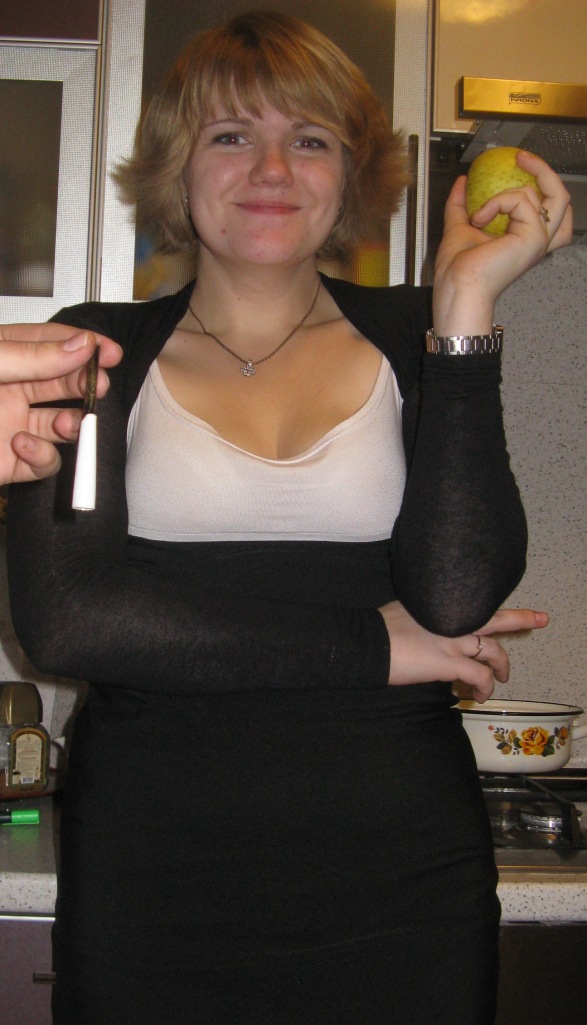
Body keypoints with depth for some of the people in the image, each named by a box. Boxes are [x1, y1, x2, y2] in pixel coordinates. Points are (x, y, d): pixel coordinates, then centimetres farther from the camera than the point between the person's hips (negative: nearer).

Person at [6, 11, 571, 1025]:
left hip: (398, 873, 1)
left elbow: (457, 597, -12)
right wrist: (372, 645, -12)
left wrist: (466, 299, -13)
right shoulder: (96, 350, 1)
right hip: (150, 873, 0)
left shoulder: (413, 336, 3)